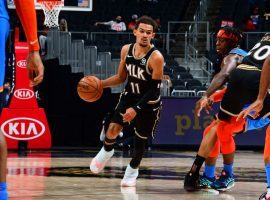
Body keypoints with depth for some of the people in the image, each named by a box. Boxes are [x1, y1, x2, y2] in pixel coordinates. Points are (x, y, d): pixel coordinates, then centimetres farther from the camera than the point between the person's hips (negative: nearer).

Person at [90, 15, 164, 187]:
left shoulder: (156, 57, -24)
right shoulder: (126, 50, -7)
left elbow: (154, 90, -21)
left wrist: (136, 109, -25)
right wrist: (100, 84, -5)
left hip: (149, 103, -4)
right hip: (130, 96, 4)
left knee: (140, 139, 8)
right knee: (113, 129, -11)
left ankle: (132, 171, 31)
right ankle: (107, 151, 22)